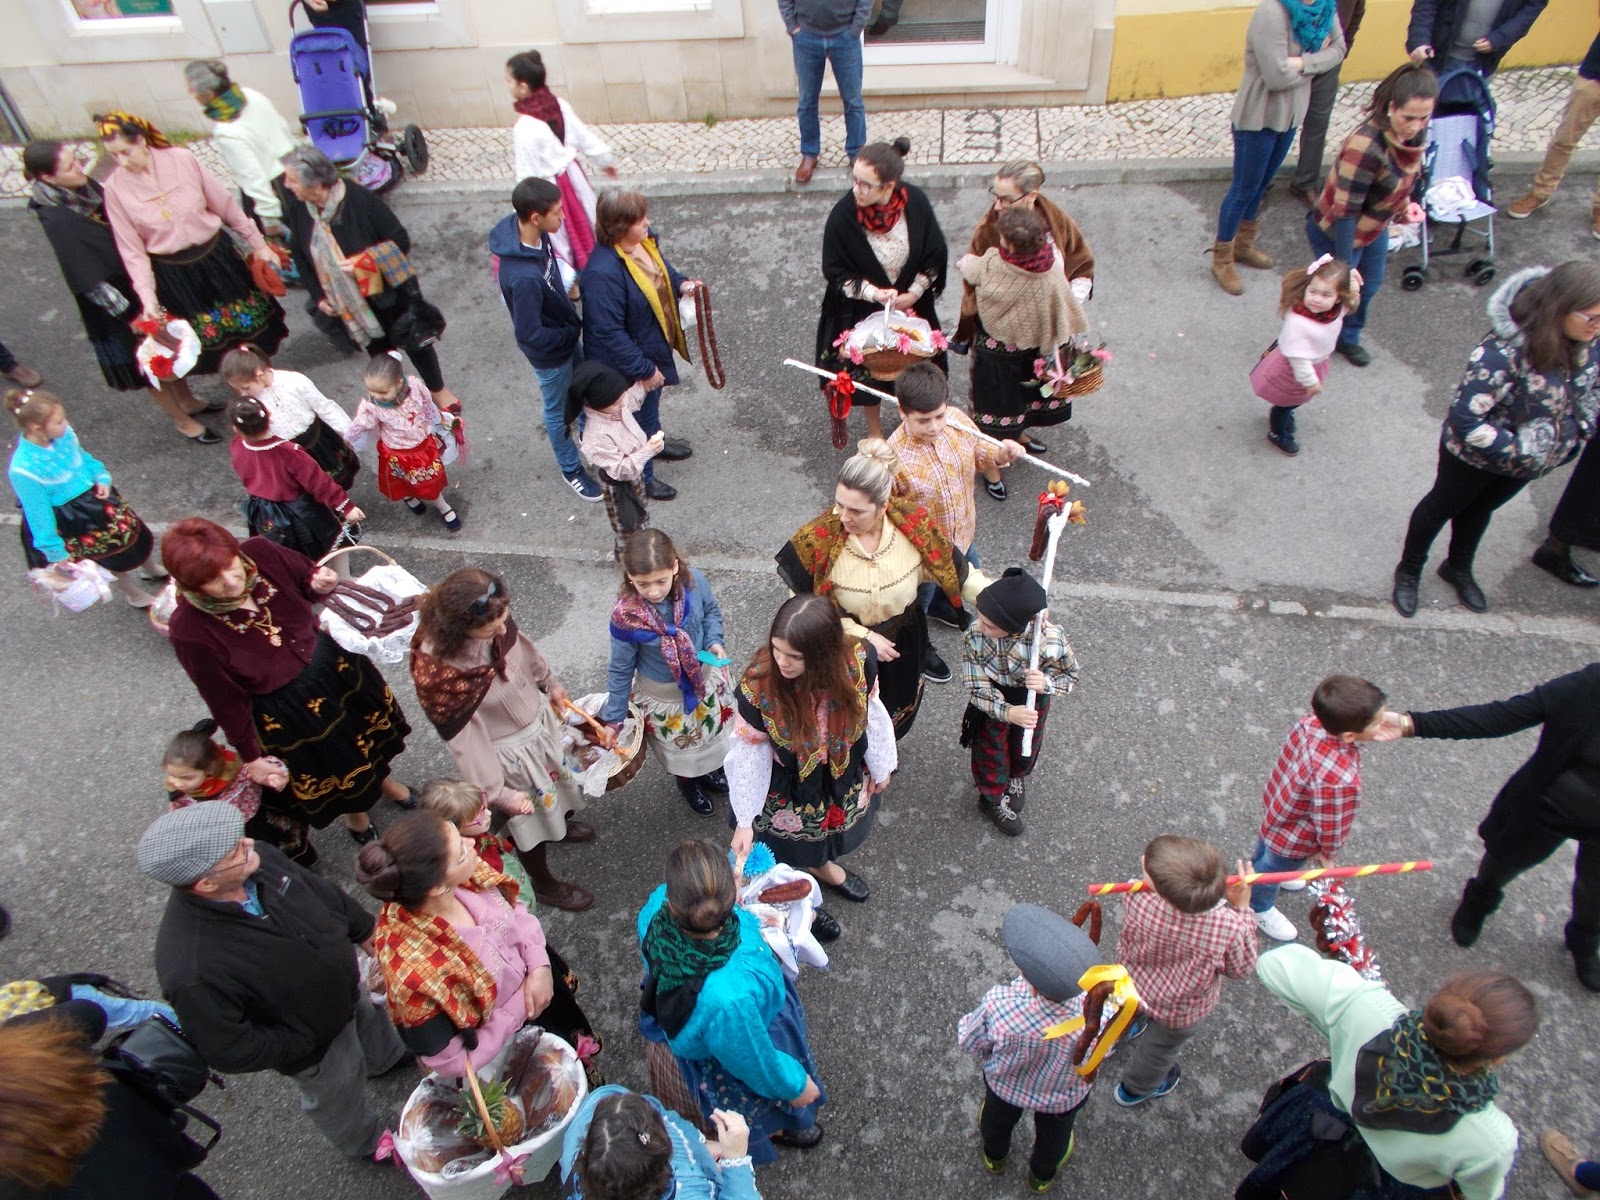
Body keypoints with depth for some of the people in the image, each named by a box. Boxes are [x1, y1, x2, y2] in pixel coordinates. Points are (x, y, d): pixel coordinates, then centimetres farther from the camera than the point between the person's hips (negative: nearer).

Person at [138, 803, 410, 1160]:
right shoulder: (193, 972, -45)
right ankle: (366, 1143, 59)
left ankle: (389, 1057, 70)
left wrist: (364, 929, 3)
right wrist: (301, 1045, -19)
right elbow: (229, 1050, -31)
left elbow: (320, 891, -6)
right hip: (315, 1043, -5)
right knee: (339, 1092, 26)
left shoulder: (256, 861, -27)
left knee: (371, 1017, 35)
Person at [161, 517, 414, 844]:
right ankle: (354, 813, 58)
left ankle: (381, 777, 65)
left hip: (331, 663, 4)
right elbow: (226, 702, -19)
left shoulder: (260, 553, -24)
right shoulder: (190, 631, -32)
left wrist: (320, 585, -25)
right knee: (331, 769, 22)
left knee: (367, 724, 30)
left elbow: (308, 576, -2)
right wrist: (251, 757, -9)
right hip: (285, 713, -4)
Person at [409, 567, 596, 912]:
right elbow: (463, 738, -27)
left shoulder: (494, 621, -23)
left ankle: (561, 823, 68)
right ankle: (544, 884, 50)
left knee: (558, 780, 34)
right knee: (530, 819, 20)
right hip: (510, 754, -6)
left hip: (540, 719, 6)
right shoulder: (434, 670, -39)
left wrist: (550, 684, 17)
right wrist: (498, 793, -18)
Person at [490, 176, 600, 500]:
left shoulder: (532, 233, -16)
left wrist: (565, 288, 2)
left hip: (568, 334, 8)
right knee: (558, 410, 18)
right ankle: (571, 469, 43)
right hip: (549, 353, -8)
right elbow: (530, 334, -32)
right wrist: (573, 332, -19)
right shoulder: (523, 276, -42)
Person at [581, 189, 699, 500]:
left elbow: (661, 268, 12)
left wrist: (680, 283, -8)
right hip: (627, 363, -8)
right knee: (637, 416, 15)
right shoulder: (603, 273, -38)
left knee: (651, 404, 33)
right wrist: (643, 369, -27)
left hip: (653, 346, 8)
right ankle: (641, 477, 40)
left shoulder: (643, 241, -10)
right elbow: (609, 333, -33)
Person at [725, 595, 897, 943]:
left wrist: (881, 766, 4)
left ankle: (824, 866, 69)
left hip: (843, 776, 3)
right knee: (790, 849, 25)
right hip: (787, 788, -3)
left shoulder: (858, 660, -31)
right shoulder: (758, 685, -37)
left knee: (828, 827, 34)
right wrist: (744, 820, -16)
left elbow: (871, 712, -10)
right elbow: (748, 754, -22)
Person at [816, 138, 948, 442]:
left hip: (912, 302, 2)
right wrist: (873, 293, -26)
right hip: (862, 310, -2)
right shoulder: (843, 215, -27)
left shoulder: (915, 202, -21)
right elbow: (834, 270, -15)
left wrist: (913, 294, -12)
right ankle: (874, 431, 42)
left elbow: (935, 254, -6)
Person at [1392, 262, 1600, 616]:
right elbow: (1465, 418, -36)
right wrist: (1518, 452, -31)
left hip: (1530, 460, 6)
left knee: (1482, 508, 28)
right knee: (1442, 506, 18)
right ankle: (1408, 572, 41)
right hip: (1474, 455, -6)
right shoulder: (1505, 351, -38)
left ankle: (1458, 568, 53)